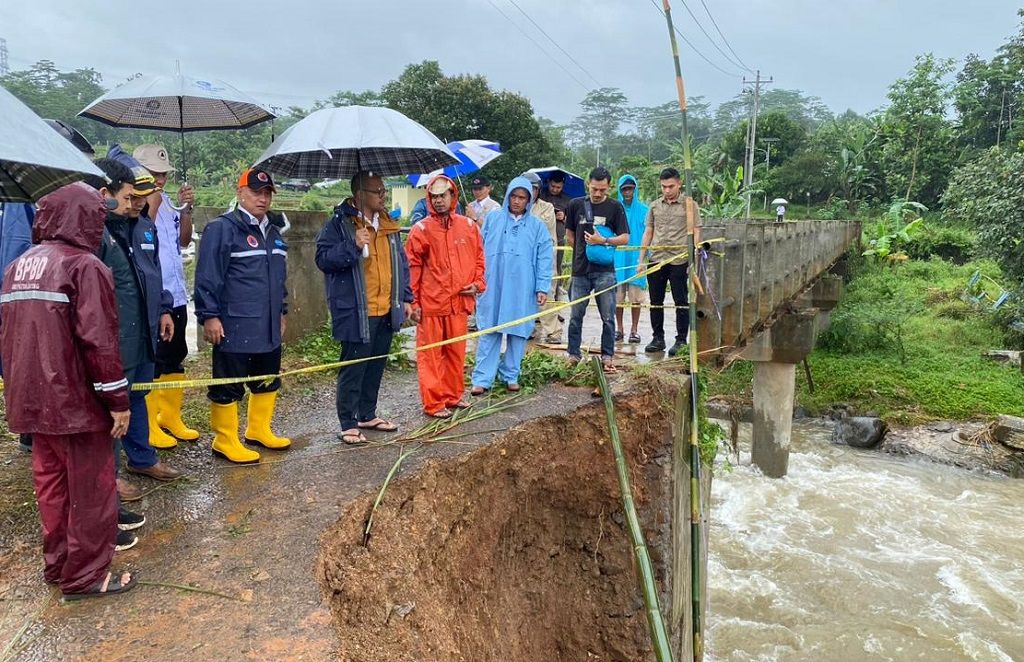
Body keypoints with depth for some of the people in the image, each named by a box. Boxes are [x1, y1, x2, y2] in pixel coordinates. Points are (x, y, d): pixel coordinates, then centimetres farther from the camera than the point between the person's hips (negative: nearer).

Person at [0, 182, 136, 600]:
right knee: (91, 488, 4)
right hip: (76, 401, -8)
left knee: (51, 483, 18)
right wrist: (118, 399, -13)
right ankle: (86, 575, 13)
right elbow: (99, 342, -19)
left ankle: (58, 564, 30)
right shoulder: (85, 266, -13)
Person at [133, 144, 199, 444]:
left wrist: (186, 209, 0)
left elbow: (184, 240, 13)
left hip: (175, 295, 8)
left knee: (175, 358, 16)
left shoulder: (166, 201, 11)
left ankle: (170, 417, 30)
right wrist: (152, 203, -20)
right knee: (150, 362, 1)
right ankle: (147, 424, 14)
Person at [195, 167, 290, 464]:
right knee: (228, 387, 1)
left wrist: (281, 311, 24)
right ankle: (225, 441, 11)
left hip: (268, 327, 8)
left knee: (268, 381, 16)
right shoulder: (222, 228, -10)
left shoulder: (272, 233, 16)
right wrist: (209, 316, -17)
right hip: (234, 327, -8)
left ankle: (259, 430, 31)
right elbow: (208, 276, -15)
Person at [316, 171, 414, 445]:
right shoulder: (340, 224, -8)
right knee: (353, 369, 1)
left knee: (376, 366, 16)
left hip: (386, 311, 7)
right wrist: (353, 246, -25)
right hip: (356, 312, -7)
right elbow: (323, 258, -13)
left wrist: (406, 298, 14)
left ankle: (368, 414, 30)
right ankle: (348, 424, 11)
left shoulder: (388, 225, 13)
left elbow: (401, 262, 19)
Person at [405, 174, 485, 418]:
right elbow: (412, 268, -3)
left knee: (456, 352, 13)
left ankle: (453, 395, 28)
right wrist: (414, 302, -6)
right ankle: (433, 403, 11)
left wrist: (477, 284, 0)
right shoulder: (421, 229, -3)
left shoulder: (469, 226, 6)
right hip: (430, 304, -3)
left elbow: (478, 259, 15)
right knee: (430, 354, 3)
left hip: (460, 302, 4)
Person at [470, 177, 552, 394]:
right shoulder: (492, 219, 5)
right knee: (489, 332, 0)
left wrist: (542, 288, -4)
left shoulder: (537, 226, 5)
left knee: (518, 332, 7)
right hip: (492, 287, 0)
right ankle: (482, 379, 4)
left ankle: (511, 375, 21)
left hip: (522, 290, 1)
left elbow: (544, 259, 2)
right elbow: (480, 251, 9)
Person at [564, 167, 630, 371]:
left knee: (608, 317, 2)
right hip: (580, 270, 2)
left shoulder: (615, 207, 0)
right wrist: (583, 251, 8)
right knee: (576, 316, 8)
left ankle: (607, 357, 11)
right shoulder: (576, 205, 6)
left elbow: (624, 238, -2)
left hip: (604, 271, -2)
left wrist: (603, 241, -16)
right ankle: (573, 355, 18)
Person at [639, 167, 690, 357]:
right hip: (656, 259, 4)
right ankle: (658, 338, 21)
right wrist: (642, 259, 11)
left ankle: (681, 341, 9)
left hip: (679, 260, -4)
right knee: (656, 301, 10)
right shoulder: (655, 206, 12)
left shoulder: (688, 205, 1)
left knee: (681, 302, 1)